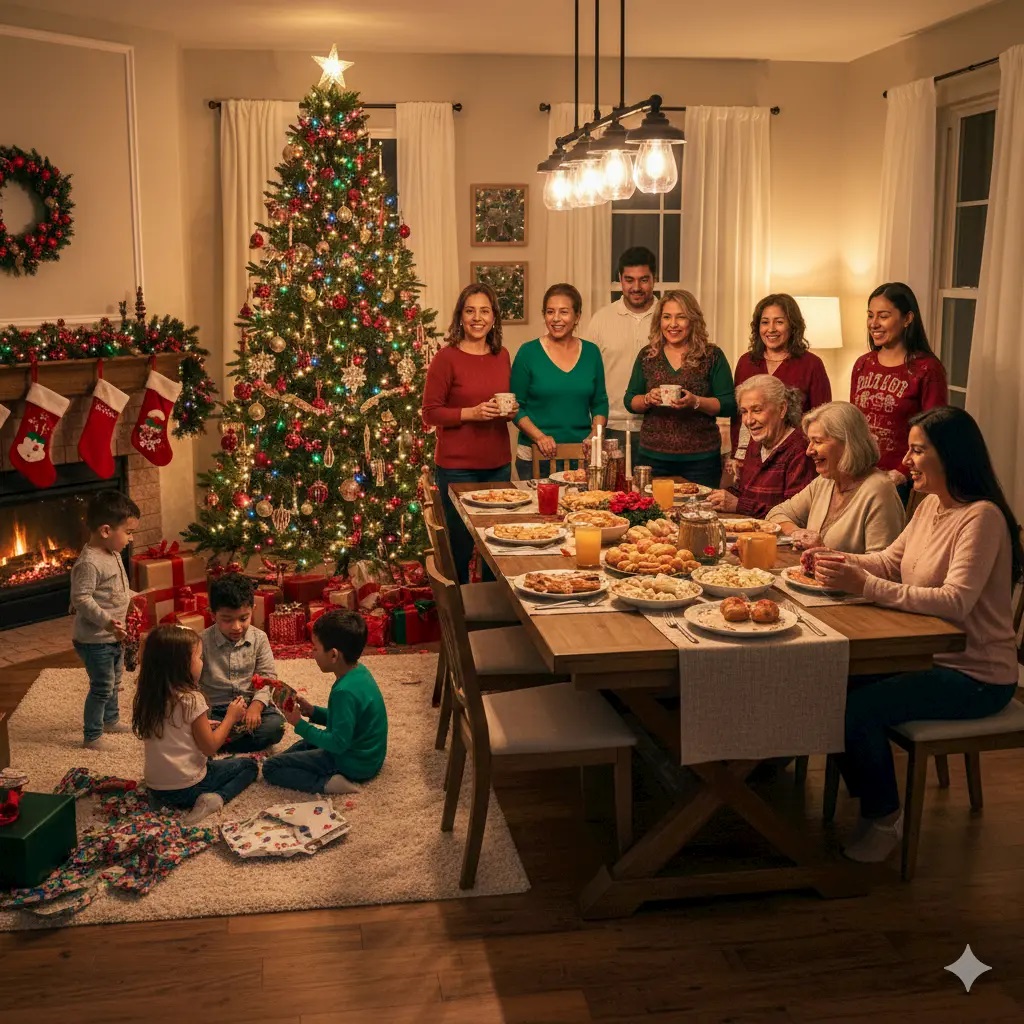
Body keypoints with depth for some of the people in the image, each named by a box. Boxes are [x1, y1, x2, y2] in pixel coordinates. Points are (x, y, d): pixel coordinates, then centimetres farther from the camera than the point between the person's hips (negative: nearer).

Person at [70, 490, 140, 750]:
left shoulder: (113, 554, 4)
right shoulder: (88, 562, -27)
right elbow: (81, 598, -30)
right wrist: (106, 621, -35)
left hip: (113, 637, 10)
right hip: (94, 640, -10)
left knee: (114, 680, 24)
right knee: (102, 687, -1)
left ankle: (111, 720, 43)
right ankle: (92, 735, 13)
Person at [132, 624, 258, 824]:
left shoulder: (148, 697, 0)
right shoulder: (191, 699, -19)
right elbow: (209, 747, -11)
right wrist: (231, 717, 0)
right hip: (187, 787, -8)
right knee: (248, 765, 11)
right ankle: (216, 797, -10)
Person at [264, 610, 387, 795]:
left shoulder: (345, 691, -31)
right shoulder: (359, 672, -1)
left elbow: (339, 743, -27)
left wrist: (300, 725, -18)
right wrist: (312, 712, 1)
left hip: (353, 764, -10)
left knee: (270, 767, -5)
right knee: (303, 744, 35)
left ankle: (327, 783, -15)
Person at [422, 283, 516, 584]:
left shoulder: (502, 356, 7)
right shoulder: (446, 358, -9)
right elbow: (430, 412, -9)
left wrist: (510, 411, -2)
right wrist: (472, 413, -20)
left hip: (498, 464, 5)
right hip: (457, 466, -5)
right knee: (460, 542, 5)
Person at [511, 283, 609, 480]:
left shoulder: (591, 352, 7)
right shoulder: (529, 353, -2)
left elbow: (600, 403, 13)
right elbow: (516, 406, -2)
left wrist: (595, 434, -5)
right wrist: (539, 436, -16)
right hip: (537, 458, -2)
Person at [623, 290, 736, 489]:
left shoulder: (712, 356, 2)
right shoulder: (647, 356, 8)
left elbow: (729, 405, -2)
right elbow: (630, 401, 10)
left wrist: (696, 402, -18)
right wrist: (648, 399, -11)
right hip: (652, 457, 2)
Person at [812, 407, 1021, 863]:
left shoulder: (981, 517, -21)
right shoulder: (930, 506, 7)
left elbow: (955, 602, -30)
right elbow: (890, 561, 13)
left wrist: (865, 586, -33)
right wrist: (840, 561, -7)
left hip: (976, 676, -8)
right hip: (931, 655, 9)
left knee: (858, 706, -22)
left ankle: (884, 819, 4)